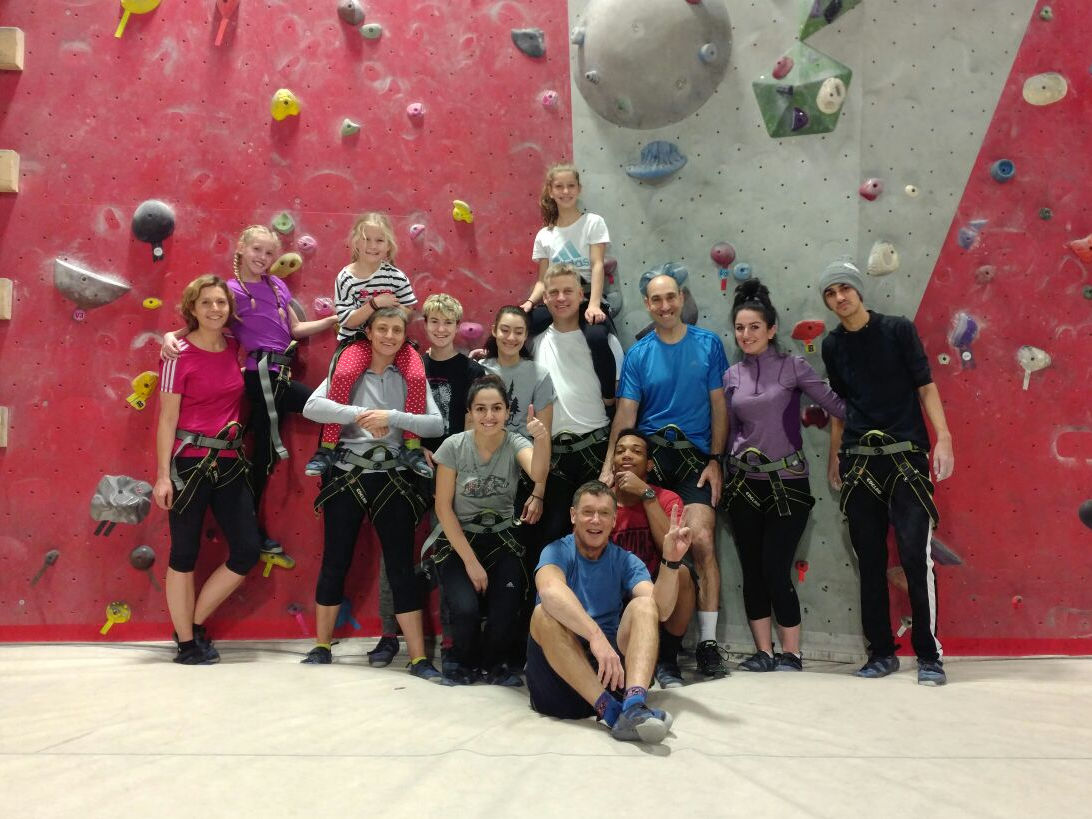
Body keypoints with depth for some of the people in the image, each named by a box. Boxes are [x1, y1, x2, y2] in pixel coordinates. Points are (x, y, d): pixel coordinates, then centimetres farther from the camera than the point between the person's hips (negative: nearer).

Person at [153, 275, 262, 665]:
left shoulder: (234, 347, 6)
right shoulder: (180, 354, -8)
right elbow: (167, 418, -9)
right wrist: (162, 475, -12)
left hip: (228, 461, 6)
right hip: (188, 461, -6)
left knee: (247, 552, 5)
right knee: (184, 554, 6)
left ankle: (195, 624, 23)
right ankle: (186, 643, 20)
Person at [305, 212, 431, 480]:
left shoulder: (396, 276, -1)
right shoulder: (346, 277, -4)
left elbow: (409, 314, 9)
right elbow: (347, 321, -8)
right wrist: (375, 303, -18)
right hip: (358, 339, -2)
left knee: (417, 376, -23)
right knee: (343, 375, -30)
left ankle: (411, 447, -10)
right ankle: (327, 447, -17)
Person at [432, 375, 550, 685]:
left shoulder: (515, 444, -10)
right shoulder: (454, 446, -11)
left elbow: (538, 474, -33)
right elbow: (443, 507, -8)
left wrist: (542, 439, -54)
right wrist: (470, 560, -13)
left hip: (501, 542, 1)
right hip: (458, 541, -1)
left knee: (506, 611, -21)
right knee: (465, 608, -24)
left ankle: (497, 662, 14)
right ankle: (462, 661, 11)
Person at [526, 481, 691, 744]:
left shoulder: (625, 561, 9)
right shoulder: (558, 552, -2)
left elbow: (660, 610, -9)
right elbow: (550, 590, -28)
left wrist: (671, 561, -24)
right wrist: (596, 635, -41)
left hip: (613, 662, 3)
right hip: (559, 666, -2)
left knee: (643, 606, -17)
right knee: (544, 614, -27)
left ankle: (634, 704, -43)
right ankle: (611, 711, -39)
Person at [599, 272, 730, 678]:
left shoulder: (708, 344, 4)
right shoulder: (637, 354, 5)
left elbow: (719, 406, 4)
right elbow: (625, 412, -2)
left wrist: (715, 461, -3)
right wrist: (609, 466, -12)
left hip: (694, 457, -1)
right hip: (645, 457, 1)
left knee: (702, 541, -12)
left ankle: (708, 641, 0)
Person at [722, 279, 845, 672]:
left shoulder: (793, 366, -4)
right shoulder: (731, 376, 6)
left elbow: (836, 404, -5)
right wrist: (720, 474, 10)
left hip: (787, 482, -3)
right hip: (743, 484, 4)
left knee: (776, 571, -6)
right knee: (752, 572, 6)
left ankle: (791, 654, 10)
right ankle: (764, 652, 18)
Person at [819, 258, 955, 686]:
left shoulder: (898, 329, -1)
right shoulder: (832, 346, 9)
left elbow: (925, 385, -2)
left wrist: (943, 437, -11)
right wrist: (834, 455, 15)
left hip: (906, 456, -3)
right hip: (858, 461, 4)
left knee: (916, 554, -7)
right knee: (869, 559, 7)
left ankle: (928, 654, 5)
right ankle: (881, 651, 17)